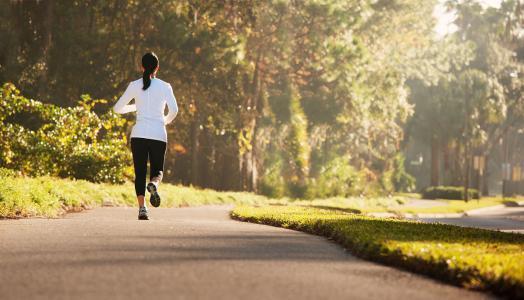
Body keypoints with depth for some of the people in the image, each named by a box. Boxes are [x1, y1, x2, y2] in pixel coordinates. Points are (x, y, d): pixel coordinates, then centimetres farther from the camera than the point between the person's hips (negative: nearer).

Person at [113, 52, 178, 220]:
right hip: (158, 135, -1)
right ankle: (154, 184, -24)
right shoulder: (164, 86, 2)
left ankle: (142, 208, -10)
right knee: (157, 170, 13)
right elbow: (174, 109, -9)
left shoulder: (134, 86, 5)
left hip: (139, 134, 1)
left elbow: (117, 108, 11)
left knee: (140, 173, 7)